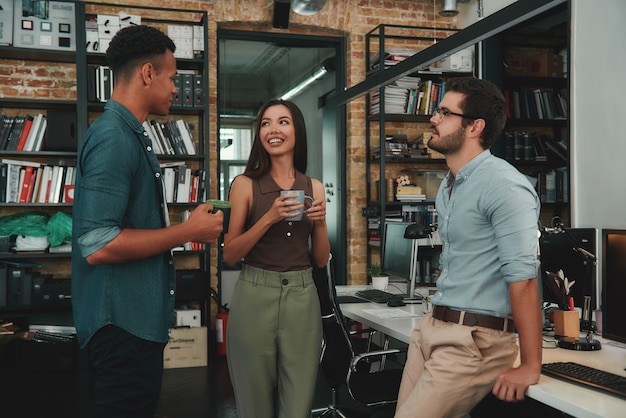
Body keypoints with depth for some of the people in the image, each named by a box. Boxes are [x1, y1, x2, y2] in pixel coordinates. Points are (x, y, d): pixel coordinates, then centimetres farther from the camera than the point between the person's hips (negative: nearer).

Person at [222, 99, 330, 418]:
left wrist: (319, 222, -7)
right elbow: (230, 255, -5)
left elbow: (321, 259, 11)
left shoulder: (314, 188, 7)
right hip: (255, 298, -2)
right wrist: (270, 218, -16)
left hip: (302, 298, 2)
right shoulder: (245, 184, -2)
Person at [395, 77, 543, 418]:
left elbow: (523, 278, -21)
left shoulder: (503, 185, -16)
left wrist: (530, 368, -21)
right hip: (431, 327, 9)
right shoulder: (448, 187, 15)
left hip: (475, 339, -9)